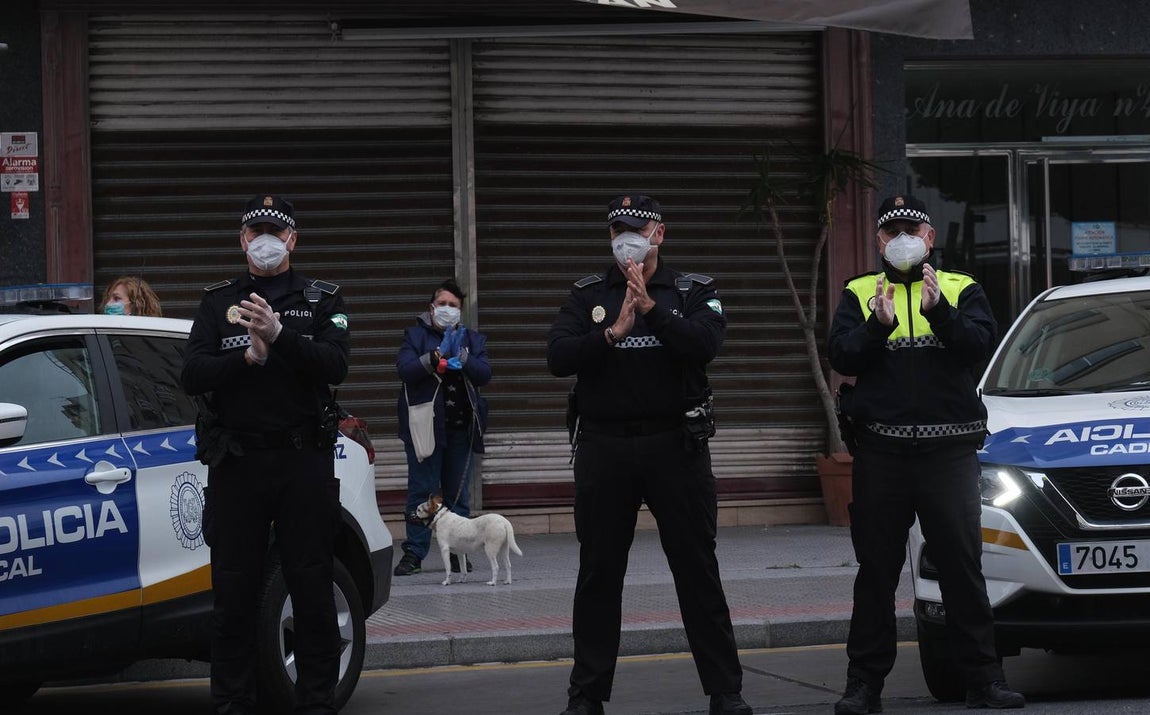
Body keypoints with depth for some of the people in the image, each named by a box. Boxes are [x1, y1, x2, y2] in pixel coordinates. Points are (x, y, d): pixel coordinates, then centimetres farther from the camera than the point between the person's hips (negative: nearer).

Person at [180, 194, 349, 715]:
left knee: (312, 589, 2)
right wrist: (249, 356, -16)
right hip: (235, 463, 1)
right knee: (234, 592, 3)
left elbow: (335, 366, -8)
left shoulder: (321, 300, 9)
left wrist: (279, 334, -22)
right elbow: (192, 376, -1)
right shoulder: (218, 302, 11)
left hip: (304, 461, -1)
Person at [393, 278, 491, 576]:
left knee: (458, 493, 6)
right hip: (426, 425, -3)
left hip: (461, 428, 3)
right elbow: (405, 369, -9)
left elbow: (485, 373, 1)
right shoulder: (416, 336, 6)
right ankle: (414, 553, -4)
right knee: (421, 490, -6)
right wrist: (436, 357, -21)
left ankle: (458, 551, 12)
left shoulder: (473, 339, 15)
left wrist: (461, 357, -14)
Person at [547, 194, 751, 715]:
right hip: (604, 447, 2)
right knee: (598, 574, 7)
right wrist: (613, 333, -18)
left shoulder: (695, 292, 5)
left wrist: (650, 307, -20)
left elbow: (705, 344, -15)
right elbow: (558, 358, -6)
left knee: (698, 569, 1)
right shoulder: (588, 295, 9)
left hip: (675, 443, -1)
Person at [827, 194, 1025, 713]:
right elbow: (840, 355, -2)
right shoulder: (860, 294, 12)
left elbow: (981, 343, -7)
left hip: (949, 449, -1)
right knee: (876, 568, 5)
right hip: (880, 450, 1)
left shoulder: (961, 289, 10)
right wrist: (878, 326, -19)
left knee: (962, 563, 0)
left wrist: (939, 311, -22)